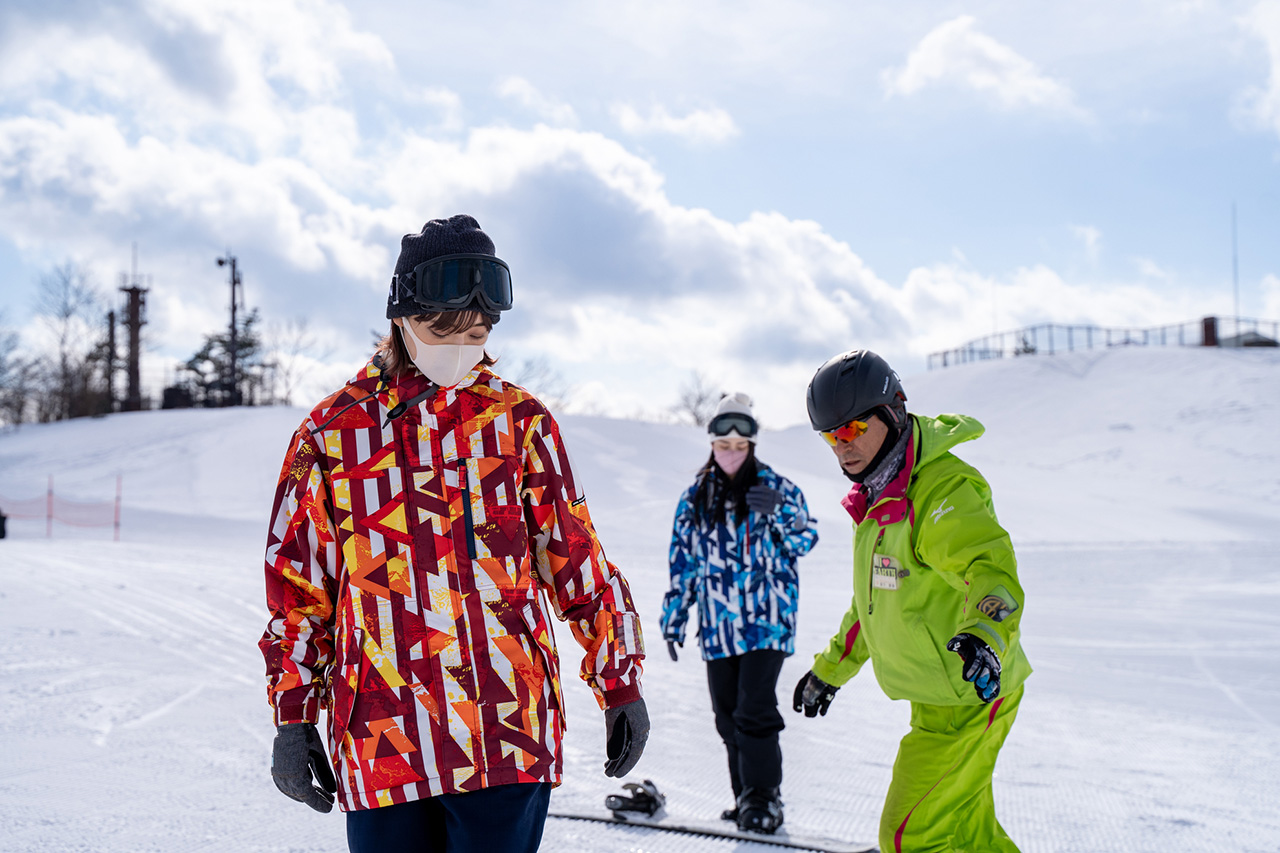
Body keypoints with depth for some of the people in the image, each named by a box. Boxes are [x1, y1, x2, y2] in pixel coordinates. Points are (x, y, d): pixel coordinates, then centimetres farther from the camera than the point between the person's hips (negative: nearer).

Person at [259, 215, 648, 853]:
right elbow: (298, 584, 9)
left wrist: (621, 683, 8)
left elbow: (577, 560, 9)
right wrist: (293, 719, 7)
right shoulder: (331, 433, 3)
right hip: (382, 744, 1)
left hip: (510, 735, 0)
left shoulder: (520, 421, 5)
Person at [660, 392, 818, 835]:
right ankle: (746, 797, 20)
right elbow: (682, 562, 15)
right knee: (728, 717, 8)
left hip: (767, 619, -4)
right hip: (717, 625, 4)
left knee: (755, 710, -13)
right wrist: (674, 617, 15)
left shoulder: (776, 487, 1)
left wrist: (779, 514, -22)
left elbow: (805, 540, -3)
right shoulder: (695, 498, 11)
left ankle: (763, 801, -4)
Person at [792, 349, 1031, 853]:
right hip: (939, 695, 10)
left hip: (968, 697, -10)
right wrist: (830, 669, 28)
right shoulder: (878, 498, 10)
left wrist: (984, 635, -58)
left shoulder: (942, 491, -22)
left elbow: (992, 570, -38)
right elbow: (874, 601, 23)